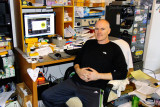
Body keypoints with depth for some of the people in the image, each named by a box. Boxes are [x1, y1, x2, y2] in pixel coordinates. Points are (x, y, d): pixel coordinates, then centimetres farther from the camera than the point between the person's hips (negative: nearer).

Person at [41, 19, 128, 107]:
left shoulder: (114, 49, 4)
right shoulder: (89, 43, 20)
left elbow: (123, 73, -4)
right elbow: (77, 60, 23)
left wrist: (98, 76, -12)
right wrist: (78, 70, -1)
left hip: (94, 88, -4)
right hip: (75, 81, 5)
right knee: (46, 96, -6)